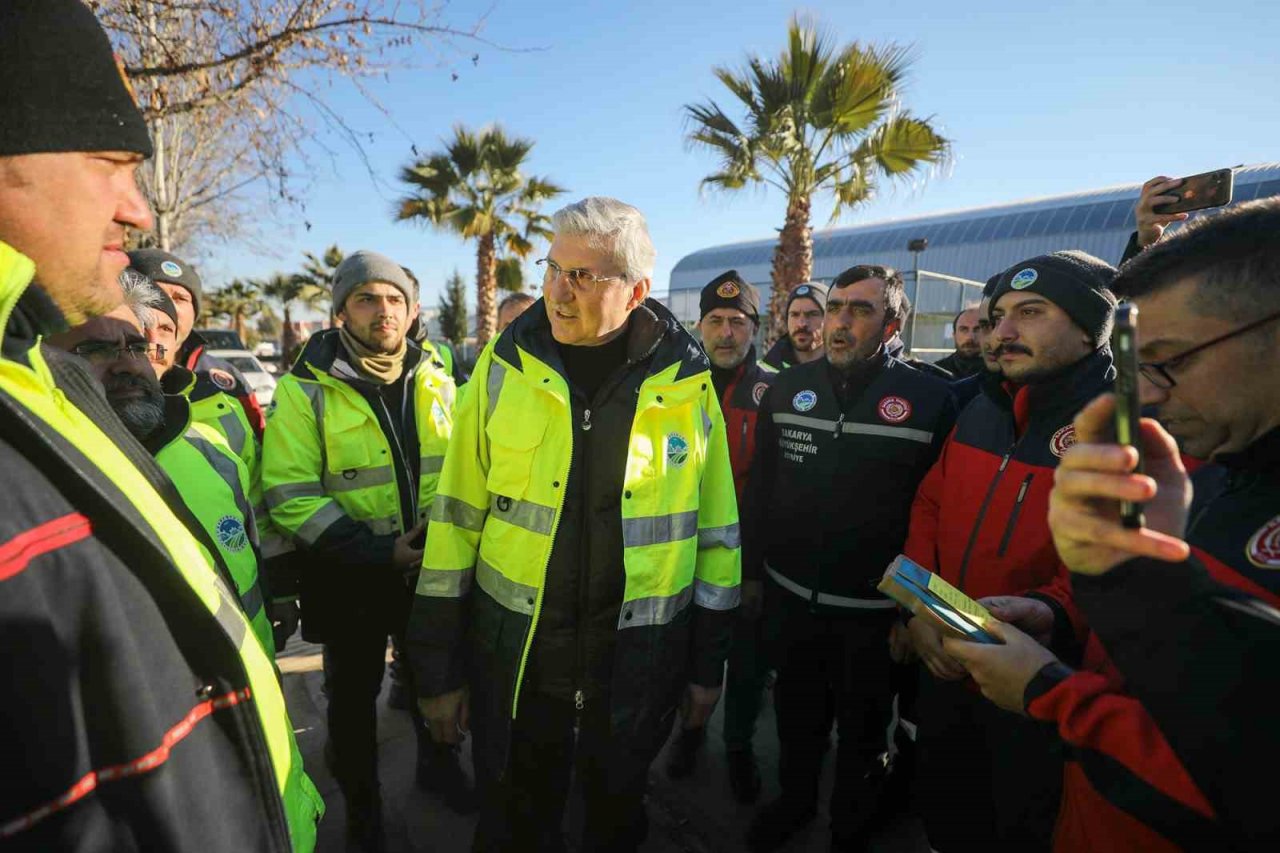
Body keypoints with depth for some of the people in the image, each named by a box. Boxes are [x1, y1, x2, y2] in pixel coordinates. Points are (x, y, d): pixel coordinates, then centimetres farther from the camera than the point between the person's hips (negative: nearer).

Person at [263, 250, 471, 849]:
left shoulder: (436, 380, 0)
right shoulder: (306, 389, -11)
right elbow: (289, 495, -15)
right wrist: (377, 551, -21)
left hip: (434, 567, 3)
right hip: (350, 575, -2)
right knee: (354, 695, 17)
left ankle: (437, 764, 49)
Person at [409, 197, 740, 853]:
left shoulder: (687, 382, -8)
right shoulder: (505, 365, -8)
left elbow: (714, 528, -1)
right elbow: (457, 517, -4)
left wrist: (708, 663, 4)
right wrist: (438, 667, 0)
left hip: (640, 658, 0)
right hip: (514, 653, 1)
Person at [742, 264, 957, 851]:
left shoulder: (930, 399, -12)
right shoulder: (787, 388, -2)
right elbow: (758, 489, 2)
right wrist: (751, 571, 3)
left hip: (874, 609, -2)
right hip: (789, 596, 3)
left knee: (861, 729, 21)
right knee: (797, 715, 24)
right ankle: (795, 799, 50)